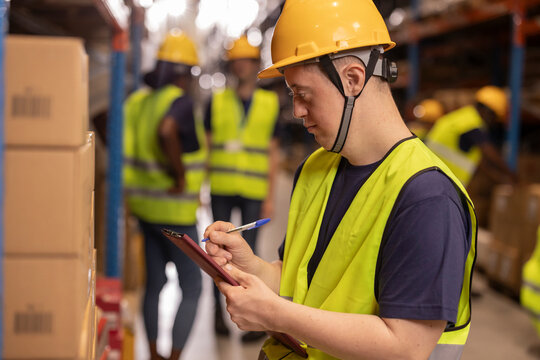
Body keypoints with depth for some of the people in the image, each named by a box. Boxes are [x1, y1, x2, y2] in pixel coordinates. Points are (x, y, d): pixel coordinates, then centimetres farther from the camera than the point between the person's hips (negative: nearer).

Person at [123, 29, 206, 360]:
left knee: (155, 283, 17)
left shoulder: (139, 100, 6)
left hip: (145, 205, 8)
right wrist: (181, 176, -25)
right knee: (192, 287, 3)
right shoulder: (181, 100, -16)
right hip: (175, 210, -8)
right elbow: (166, 131, -36)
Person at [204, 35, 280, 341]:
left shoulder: (270, 103, 5)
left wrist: (270, 197, 1)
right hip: (221, 188, 1)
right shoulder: (217, 102, 6)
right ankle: (219, 310, 19)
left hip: (253, 190, -1)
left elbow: (273, 153, 6)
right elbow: (206, 146, 10)